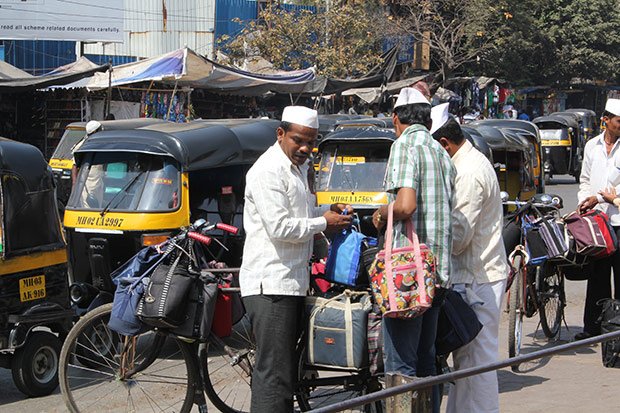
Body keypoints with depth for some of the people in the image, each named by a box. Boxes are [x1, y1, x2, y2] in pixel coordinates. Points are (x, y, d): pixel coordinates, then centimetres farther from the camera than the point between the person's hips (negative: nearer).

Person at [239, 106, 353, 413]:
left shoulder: (298, 168, 18)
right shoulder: (268, 171, -13)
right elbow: (280, 228, -20)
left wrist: (327, 212, 12)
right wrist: (324, 223, -9)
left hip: (290, 283, 10)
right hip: (270, 285, -10)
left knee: (281, 370, 14)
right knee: (274, 374, -11)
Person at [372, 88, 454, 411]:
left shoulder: (405, 145, -8)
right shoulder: (442, 153, 17)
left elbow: (405, 205, -21)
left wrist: (381, 214, -1)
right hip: (438, 272, 8)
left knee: (400, 366, -6)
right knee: (426, 362, 16)